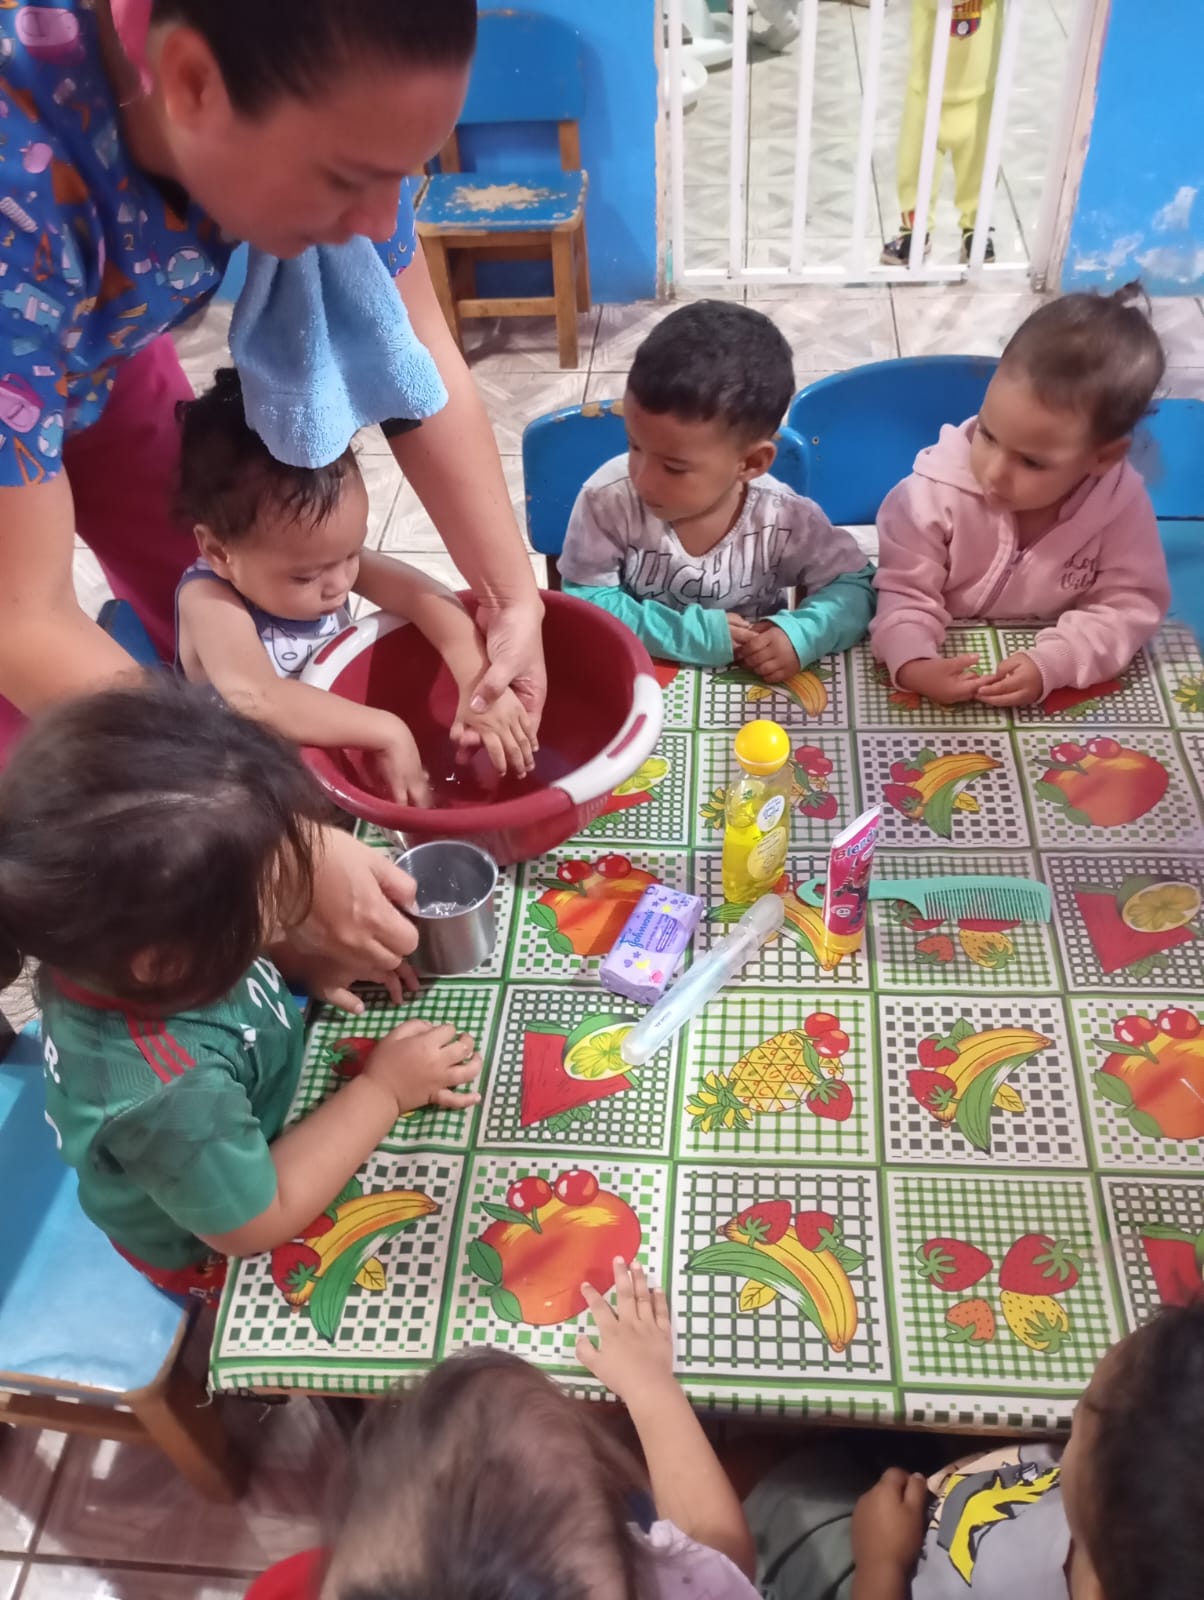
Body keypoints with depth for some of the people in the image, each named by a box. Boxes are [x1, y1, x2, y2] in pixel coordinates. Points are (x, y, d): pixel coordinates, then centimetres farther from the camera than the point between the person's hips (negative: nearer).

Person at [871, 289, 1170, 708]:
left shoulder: (1121, 503, -15)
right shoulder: (937, 490, -19)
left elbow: (1131, 604, -11)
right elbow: (904, 591, -16)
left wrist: (1052, 664, -28)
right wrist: (911, 664, -36)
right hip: (948, 669, -2)